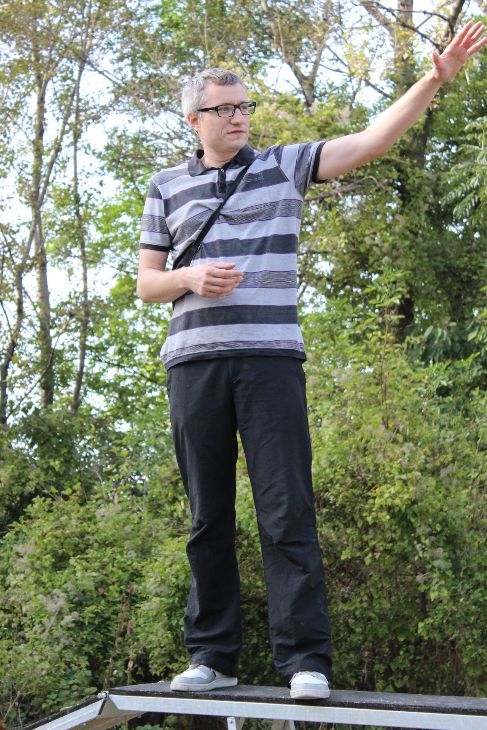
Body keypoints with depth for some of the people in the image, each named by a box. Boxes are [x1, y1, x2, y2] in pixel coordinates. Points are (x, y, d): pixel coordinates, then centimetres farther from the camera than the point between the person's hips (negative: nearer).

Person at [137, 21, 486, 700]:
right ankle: (212, 656, 11)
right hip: (194, 360, 2)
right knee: (208, 515, 5)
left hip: (270, 357, -2)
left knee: (287, 509, -8)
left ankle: (306, 659, -9)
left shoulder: (284, 166, 10)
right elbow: (146, 282, 15)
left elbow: (372, 139, 1)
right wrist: (192, 277, -7)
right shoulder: (167, 187, 15)